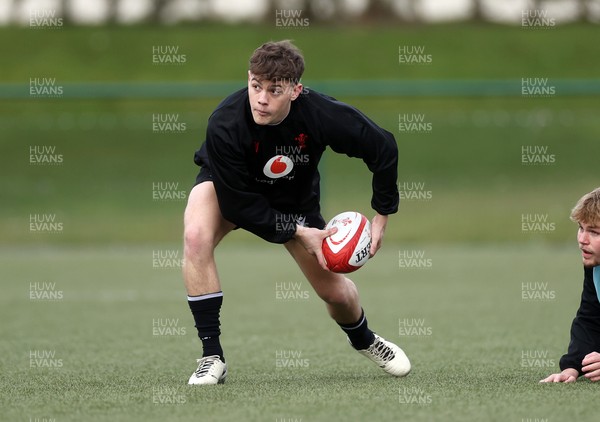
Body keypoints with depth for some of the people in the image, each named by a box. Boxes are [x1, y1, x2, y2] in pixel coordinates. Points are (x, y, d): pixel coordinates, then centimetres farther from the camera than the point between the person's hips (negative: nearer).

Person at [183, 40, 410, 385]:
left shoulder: (322, 115, -35)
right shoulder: (225, 125, -39)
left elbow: (383, 147, -19)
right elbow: (239, 205, -29)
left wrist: (382, 217, -15)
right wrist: (297, 232, -30)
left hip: (295, 198, 2)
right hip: (228, 186, -2)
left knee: (334, 290, 6)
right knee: (196, 236, -34)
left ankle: (364, 340, 44)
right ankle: (212, 357, -25)